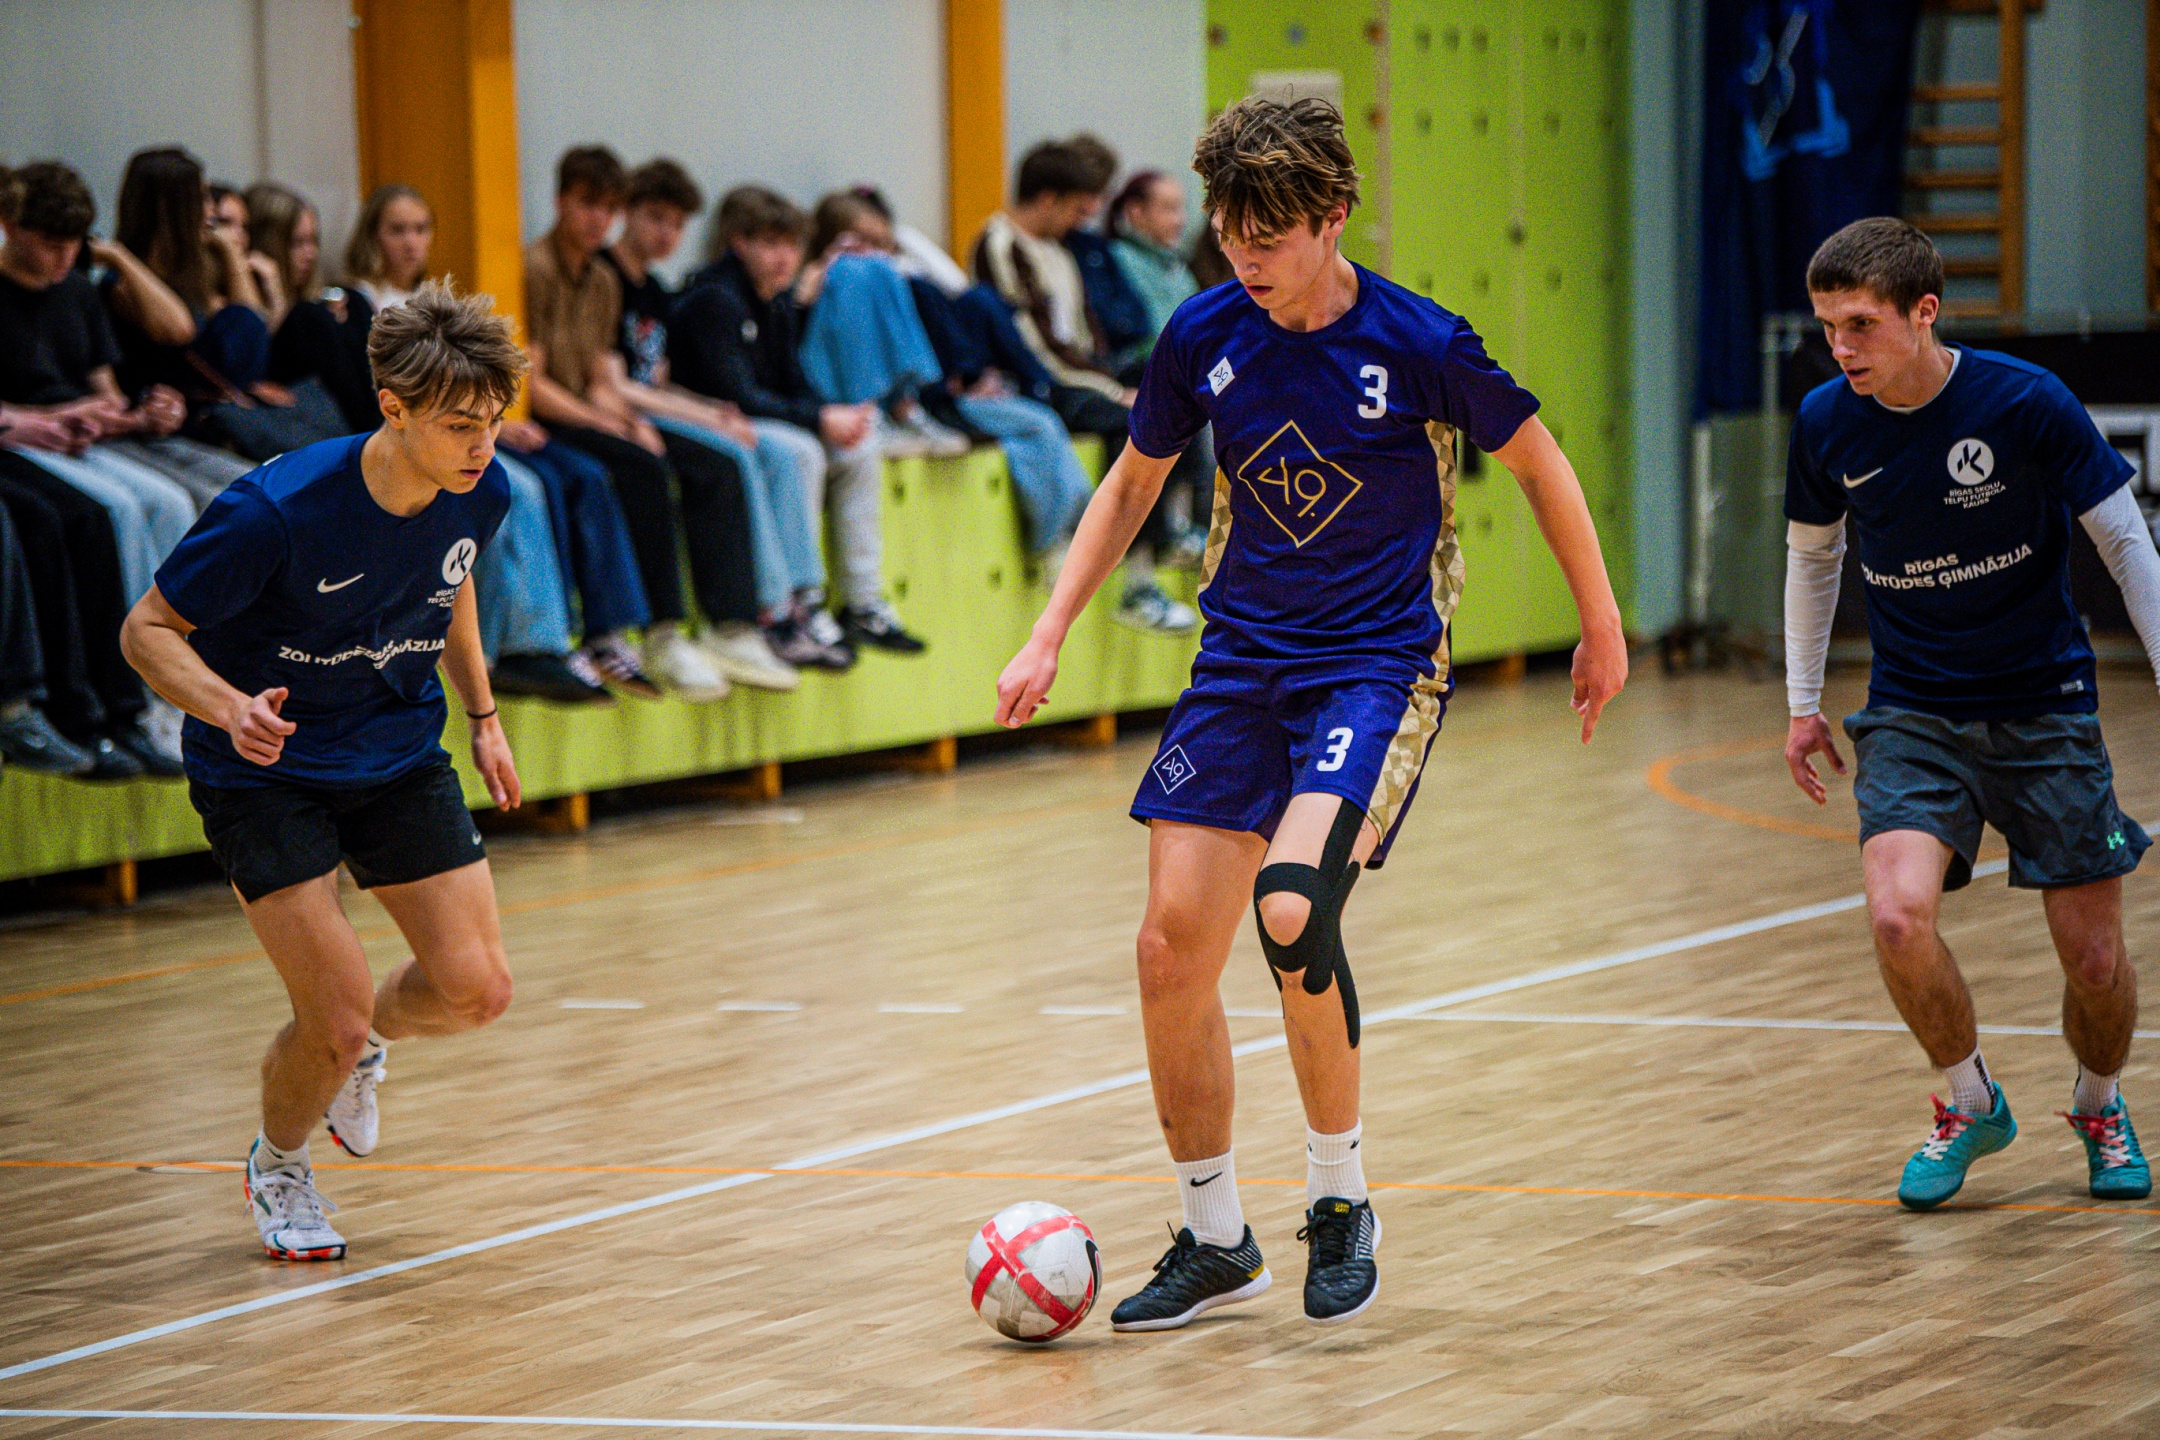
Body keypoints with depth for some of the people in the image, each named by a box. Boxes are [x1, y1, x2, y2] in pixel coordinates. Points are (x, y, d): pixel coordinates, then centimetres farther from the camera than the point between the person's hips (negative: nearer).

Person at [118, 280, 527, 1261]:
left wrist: (482, 714, 14)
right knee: (336, 1018, -11)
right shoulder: (277, 510, -30)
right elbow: (146, 630, -20)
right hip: (264, 774, -5)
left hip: (401, 756, 5)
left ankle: (363, 1047, 32)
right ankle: (278, 1170, 22)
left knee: (475, 990, -5)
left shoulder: (481, 493, -12)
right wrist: (230, 706, -37)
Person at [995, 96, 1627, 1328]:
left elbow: (1537, 461, 2)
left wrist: (1602, 625, 8)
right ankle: (1215, 1240, 16)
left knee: (1292, 911, -26)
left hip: (1382, 663, -5)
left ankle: (1341, 1197, -4)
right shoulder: (1205, 336, -2)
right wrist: (1049, 637, 10)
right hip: (1243, 660, 5)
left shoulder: (1420, 344, -14)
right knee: (1174, 947, -2)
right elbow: (1133, 485, 14)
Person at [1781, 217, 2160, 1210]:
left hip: (2043, 706, -2)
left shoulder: (2026, 402, -16)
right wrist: (1803, 705, 14)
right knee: (1899, 915, -22)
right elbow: (1812, 556, 13)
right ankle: (1969, 1104, 5)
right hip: (1911, 711, 2)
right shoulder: (1826, 422, -6)